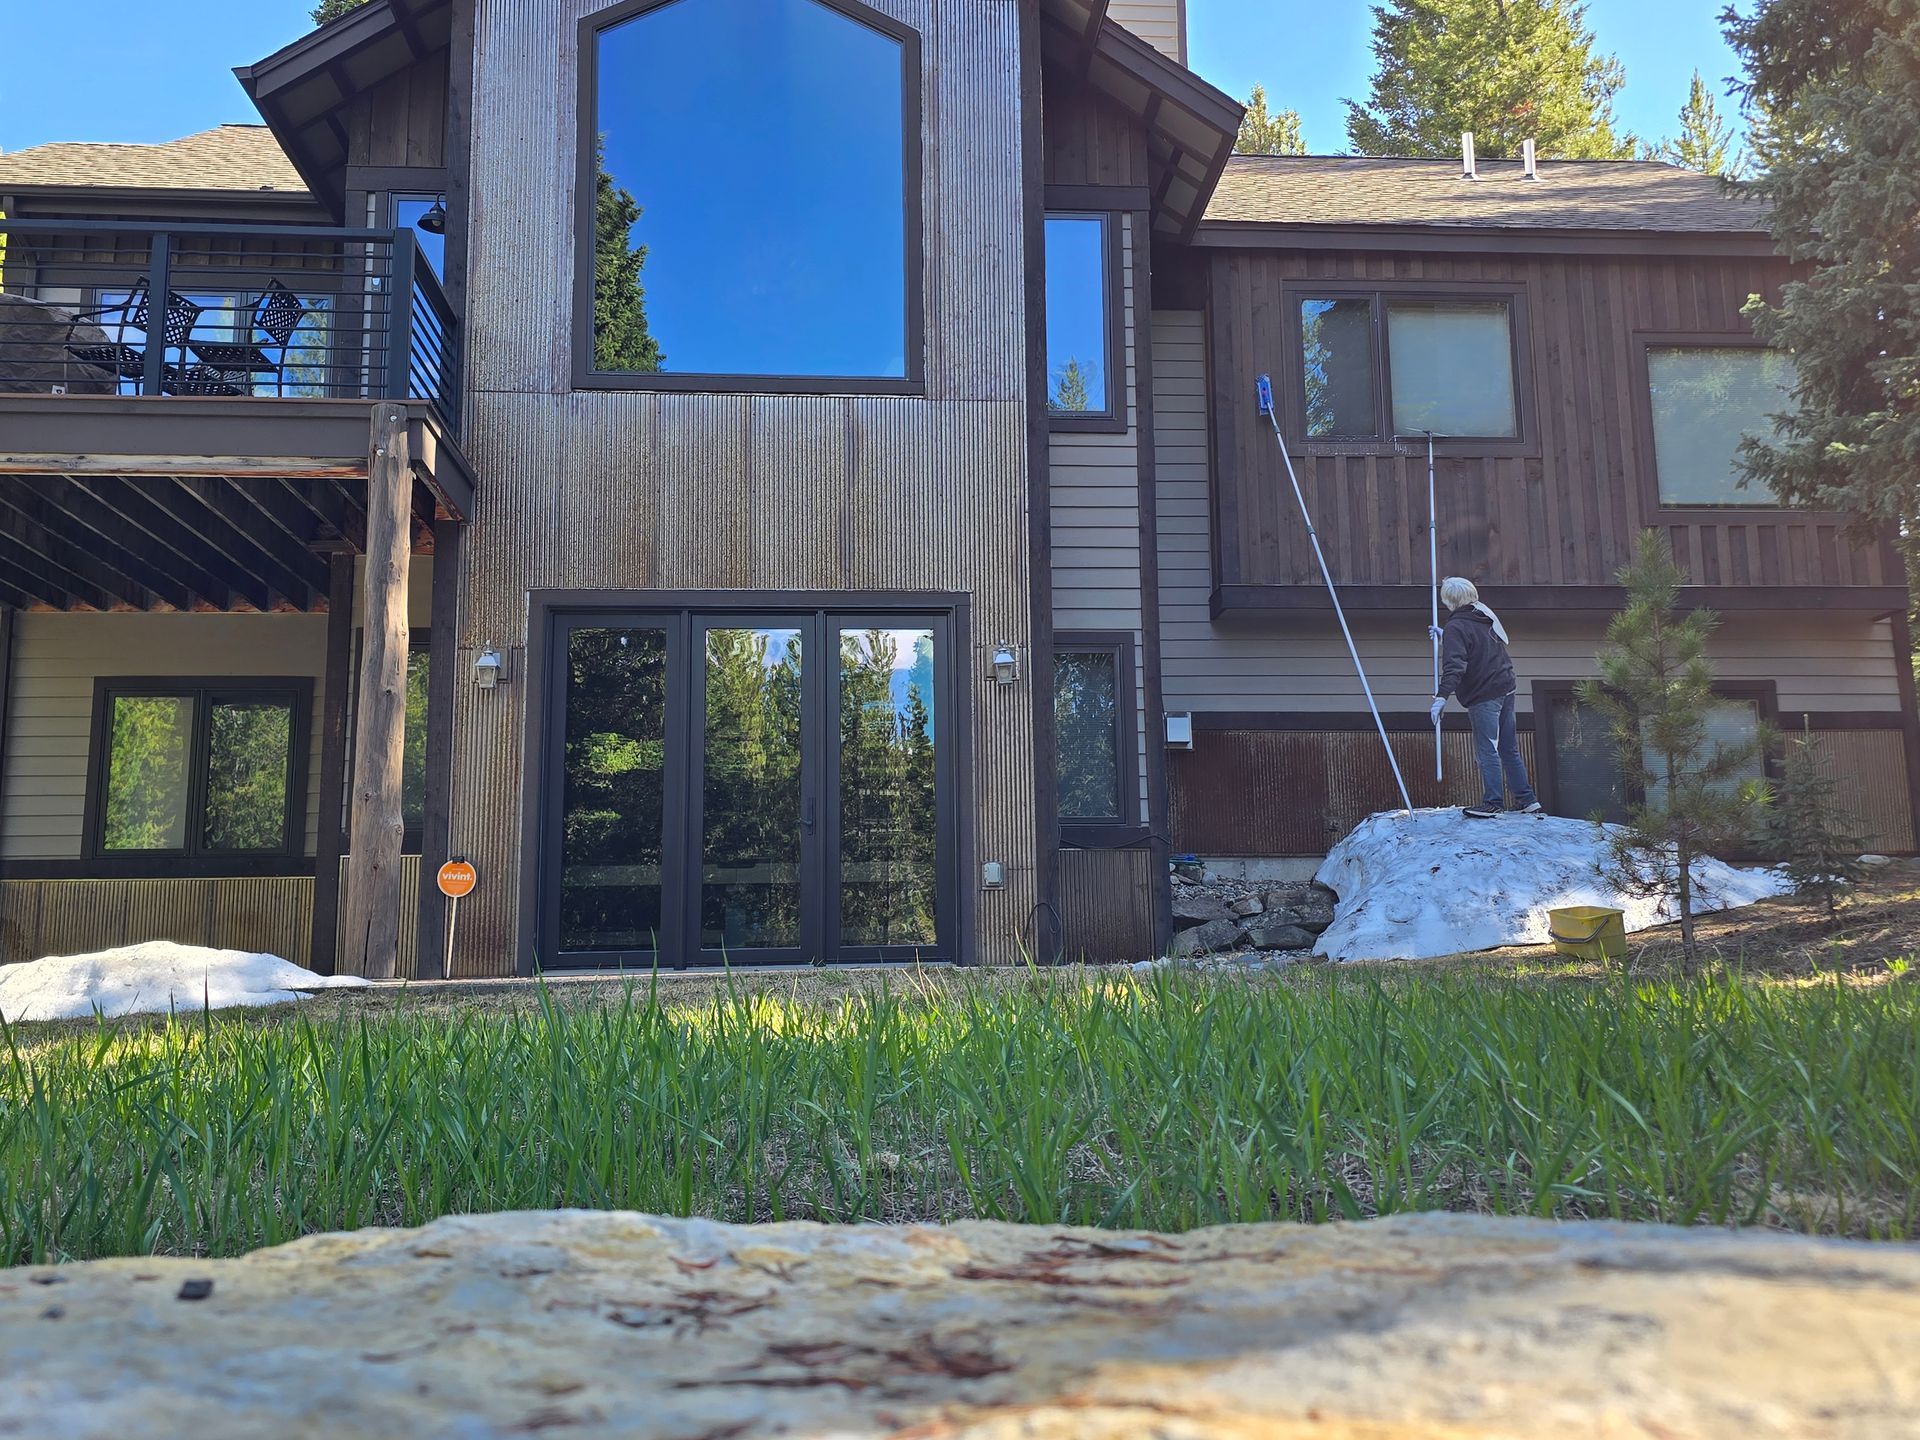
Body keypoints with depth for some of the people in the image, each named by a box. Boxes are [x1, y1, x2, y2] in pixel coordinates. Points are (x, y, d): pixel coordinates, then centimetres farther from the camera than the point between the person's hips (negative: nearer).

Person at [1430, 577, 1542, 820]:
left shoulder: (1455, 627, -12)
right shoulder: (1485, 618, 14)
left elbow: (1454, 666, -25)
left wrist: (1442, 695, -32)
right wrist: (1445, 637, 40)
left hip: (1483, 695, -9)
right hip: (1505, 689, 9)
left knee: (1487, 750, -6)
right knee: (1509, 748, 13)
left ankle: (1494, 802, -6)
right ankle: (1527, 799, 17)